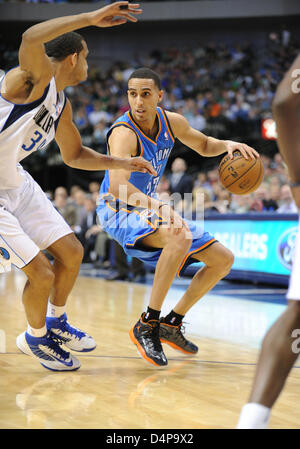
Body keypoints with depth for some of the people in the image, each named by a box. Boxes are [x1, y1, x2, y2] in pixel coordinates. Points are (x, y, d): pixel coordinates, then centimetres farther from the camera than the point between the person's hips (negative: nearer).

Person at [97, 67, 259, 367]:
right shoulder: (124, 133, -27)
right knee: (180, 235, -38)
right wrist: (158, 206, -60)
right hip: (118, 211, -8)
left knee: (223, 260, 4)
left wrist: (227, 145, -8)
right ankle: (147, 325, -28)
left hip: (147, 208, 8)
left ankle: (172, 324, 14)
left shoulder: (171, 122, -4)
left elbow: (204, 145, 16)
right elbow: (118, 185, -44)